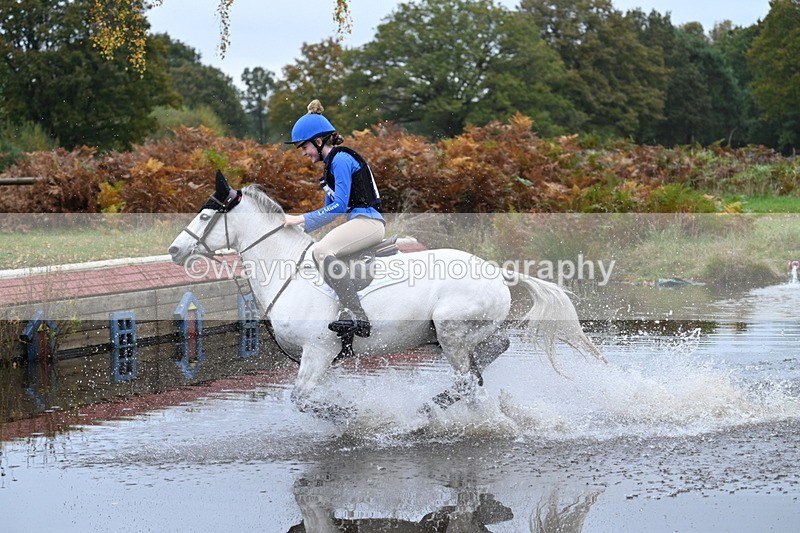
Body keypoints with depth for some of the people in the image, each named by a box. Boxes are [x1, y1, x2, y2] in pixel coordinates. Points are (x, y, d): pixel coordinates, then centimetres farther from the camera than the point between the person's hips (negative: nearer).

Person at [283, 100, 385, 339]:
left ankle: (354, 313, -39)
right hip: (358, 222, 11)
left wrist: (301, 219, -16)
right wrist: (301, 228, 15)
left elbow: (339, 206, -18)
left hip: (368, 221, -11)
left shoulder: (341, 160, -10)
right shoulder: (331, 164, 20)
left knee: (322, 250, -30)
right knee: (313, 251, 19)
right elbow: (331, 208, 24)